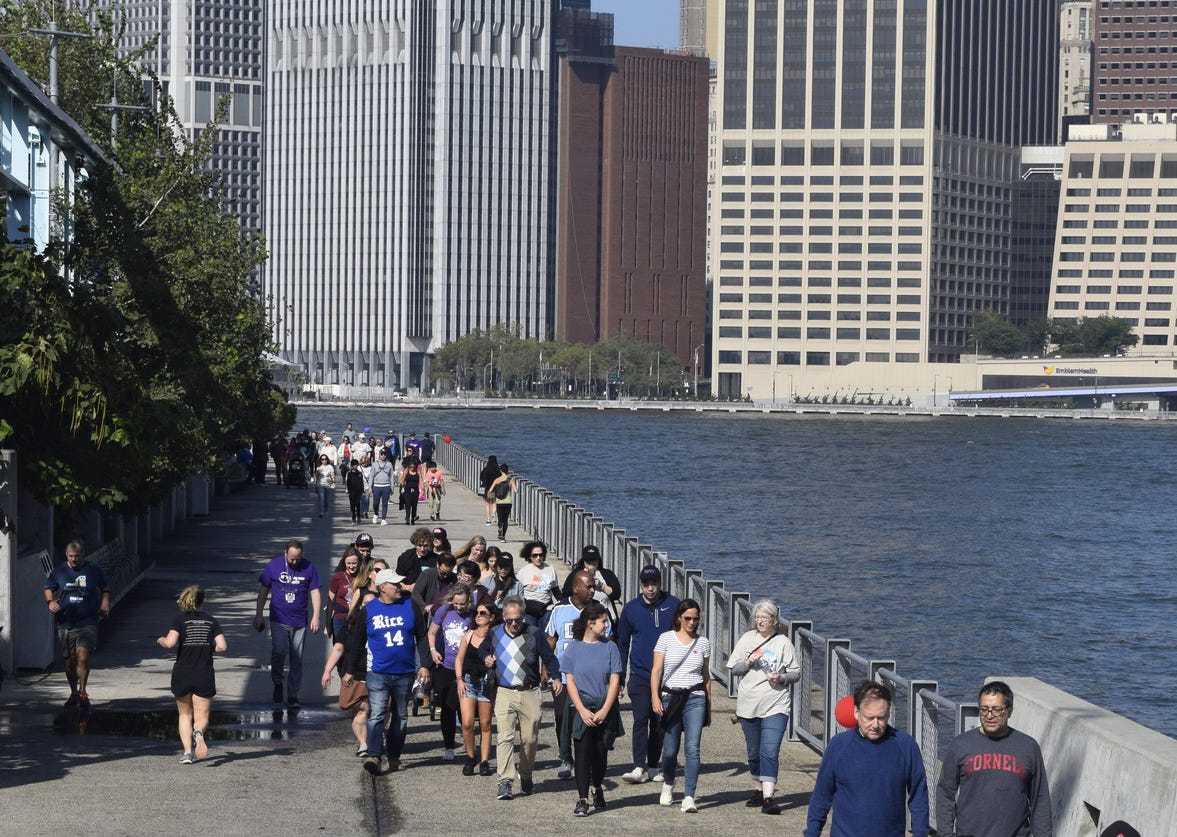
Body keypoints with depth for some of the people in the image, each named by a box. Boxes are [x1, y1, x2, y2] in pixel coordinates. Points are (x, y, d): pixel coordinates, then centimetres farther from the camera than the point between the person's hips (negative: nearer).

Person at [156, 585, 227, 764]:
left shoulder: (180, 619, -3)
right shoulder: (211, 621, 4)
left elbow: (170, 643, -17)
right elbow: (222, 647, -5)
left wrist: (161, 640, 5)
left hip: (182, 674, -1)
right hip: (205, 675, 1)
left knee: (185, 714, 17)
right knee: (202, 716, 7)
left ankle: (187, 752, 4)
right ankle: (198, 733, -28)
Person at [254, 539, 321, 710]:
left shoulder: (309, 568, 2)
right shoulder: (274, 565, 0)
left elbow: (315, 593, 6)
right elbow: (263, 590, 7)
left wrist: (315, 617, -3)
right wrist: (258, 615, 5)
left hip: (300, 622, 2)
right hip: (279, 620, -2)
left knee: (297, 660, 3)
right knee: (279, 651, -20)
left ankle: (292, 696, 11)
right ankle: (277, 683, 4)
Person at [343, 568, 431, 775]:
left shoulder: (410, 606, 4)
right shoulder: (368, 610, 2)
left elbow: (422, 637, 7)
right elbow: (357, 643, 9)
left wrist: (424, 665, 0)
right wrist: (350, 671, 10)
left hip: (405, 673, 2)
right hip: (377, 673, -2)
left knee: (401, 716, 10)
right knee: (376, 715, -14)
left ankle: (394, 756, 21)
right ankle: (373, 756, -21)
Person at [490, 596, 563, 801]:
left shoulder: (533, 634, 2)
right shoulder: (494, 635, 8)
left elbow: (549, 658, 5)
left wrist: (555, 678, -10)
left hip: (530, 693, 0)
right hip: (505, 693, 0)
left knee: (529, 738, 5)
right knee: (505, 737, -13)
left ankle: (526, 777, 27)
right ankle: (505, 781, -16)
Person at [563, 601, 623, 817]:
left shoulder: (609, 647, 3)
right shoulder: (574, 648, 1)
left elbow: (614, 681, -1)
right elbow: (570, 681, -2)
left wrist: (604, 711, -11)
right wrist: (583, 711, -12)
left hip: (605, 710, 2)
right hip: (582, 708, -2)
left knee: (601, 753, 8)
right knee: (583, 753, -7)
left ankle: (597, 788, 33)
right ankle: (582, 799, -6)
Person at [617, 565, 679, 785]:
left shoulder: (673, 605, -1)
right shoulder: (631, 608, 2)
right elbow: (622, 643, 10)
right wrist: (619, 676, 8)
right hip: (640, 675, -1)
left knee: (660, 723, 9)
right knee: (641, 720, -10)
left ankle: (653, 765, 19)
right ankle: (639, 768, -14)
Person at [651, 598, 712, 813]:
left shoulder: (703, 642, 8)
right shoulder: (666, 638, 2)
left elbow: (706, 676, 15)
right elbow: (656, 670, -1)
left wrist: (709, 706, 16)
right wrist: (655, 697, -12)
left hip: (695, 698, 1)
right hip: (670, 697, 0)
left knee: (693, 748, -12)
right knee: (670, 751, 5)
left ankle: (689, 797, -14)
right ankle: (668, 784, 35)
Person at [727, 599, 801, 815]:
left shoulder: (783, 642, 0)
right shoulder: (747, 639, 7)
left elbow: (796, 672, 4)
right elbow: (733, 668, 9)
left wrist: (782, 678, -15)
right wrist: (748, 663, -10)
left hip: (776, 706, -3)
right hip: (748, 705, 3)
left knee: (770, 752, -14)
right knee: (754, 753, 14)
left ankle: (768, 797, -19)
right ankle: (758, 791, 31)